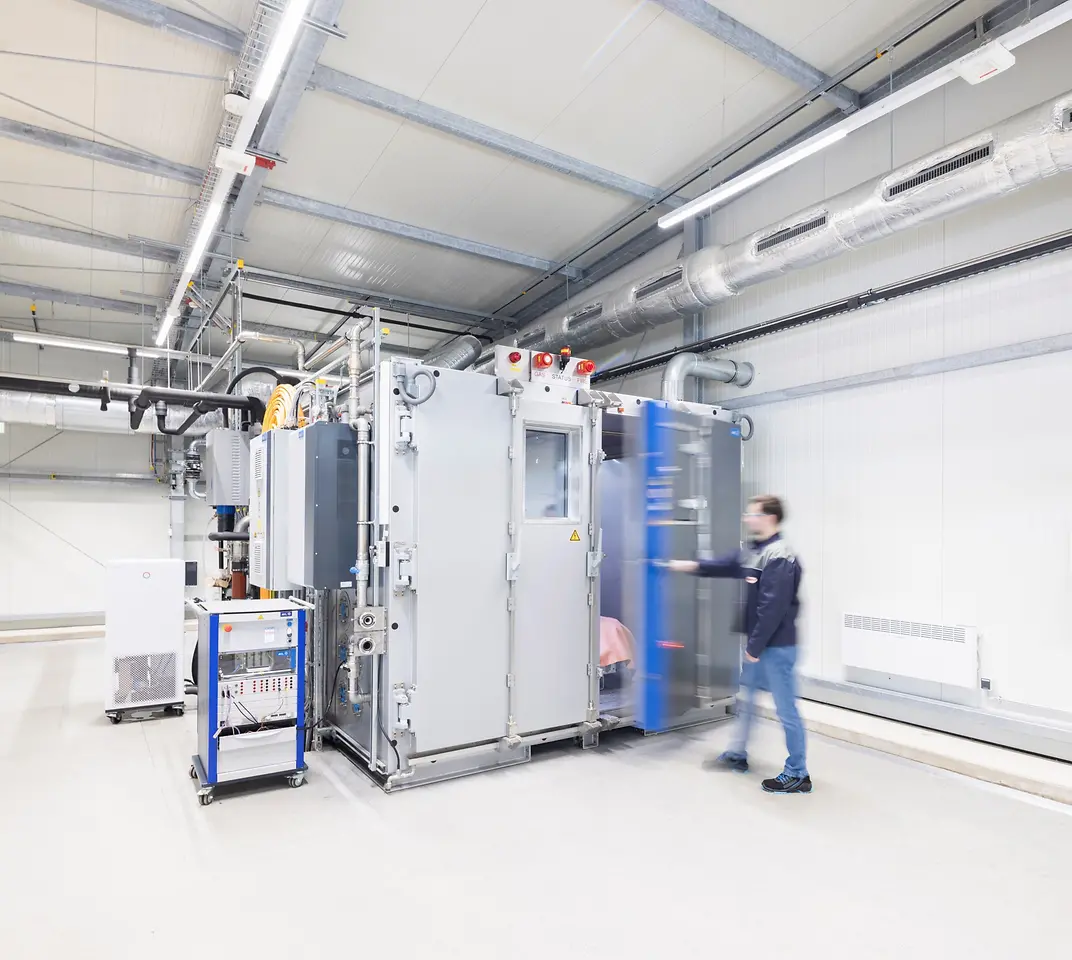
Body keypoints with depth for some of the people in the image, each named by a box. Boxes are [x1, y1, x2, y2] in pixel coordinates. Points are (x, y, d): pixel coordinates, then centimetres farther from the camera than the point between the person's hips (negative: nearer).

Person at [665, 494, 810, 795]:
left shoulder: (779, 557, -21)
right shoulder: (755, 551, 8)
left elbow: (773, 608, -24)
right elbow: (728, 565, 20)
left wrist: (755, 646, -20)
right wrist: (692, 566, 12)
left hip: (776, 646, -10)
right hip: (758, 643, 10)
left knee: (786, 709, 1)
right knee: (746, 699, 20)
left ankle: (797, 775, 15)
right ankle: (737, 755, 36)